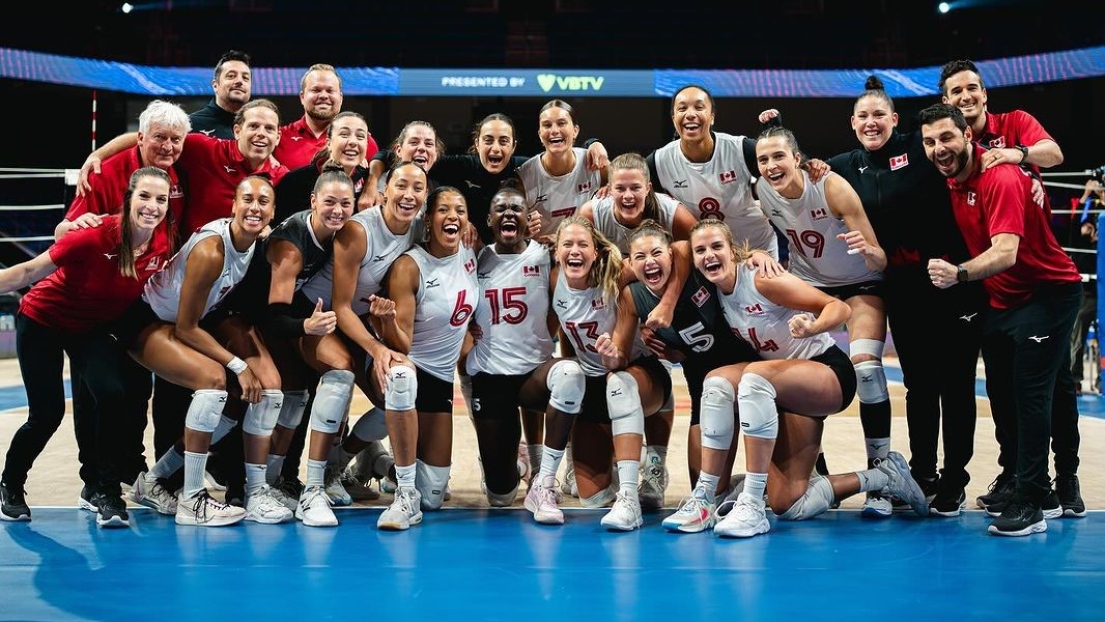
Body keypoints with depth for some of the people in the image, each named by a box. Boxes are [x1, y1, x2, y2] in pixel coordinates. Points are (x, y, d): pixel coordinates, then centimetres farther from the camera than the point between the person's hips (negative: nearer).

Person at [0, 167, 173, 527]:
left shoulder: (163, 244, -18)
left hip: (94, 328, 4)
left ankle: (104, 491, -5)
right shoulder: (98, 235, -32)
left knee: (112, 394, -21)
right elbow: (29, 271, -25)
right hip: (44, 319, -3)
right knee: (47, 413, -5)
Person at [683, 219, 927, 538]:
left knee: (755, 376, -39)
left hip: (830, 373, -7)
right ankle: (883, 477, 15)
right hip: (787, 392, 8)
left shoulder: (761, 280, -18)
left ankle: (752, 504, -36)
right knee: (789, 507, -6)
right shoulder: (715, 295, 2)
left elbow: (840, 307, -21)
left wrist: (812, 328, -41)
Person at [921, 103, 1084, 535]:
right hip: (1002, 300, 9)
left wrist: (959, 274, -52)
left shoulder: (1000, 178, -24)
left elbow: (1005, 253, -36)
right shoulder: (951, 181, 1)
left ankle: (1032, 503, -15)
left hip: (1048, 292, -9)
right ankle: (1058, 488, 20)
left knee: (1030, 391, -16)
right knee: (1001, 394, 9)